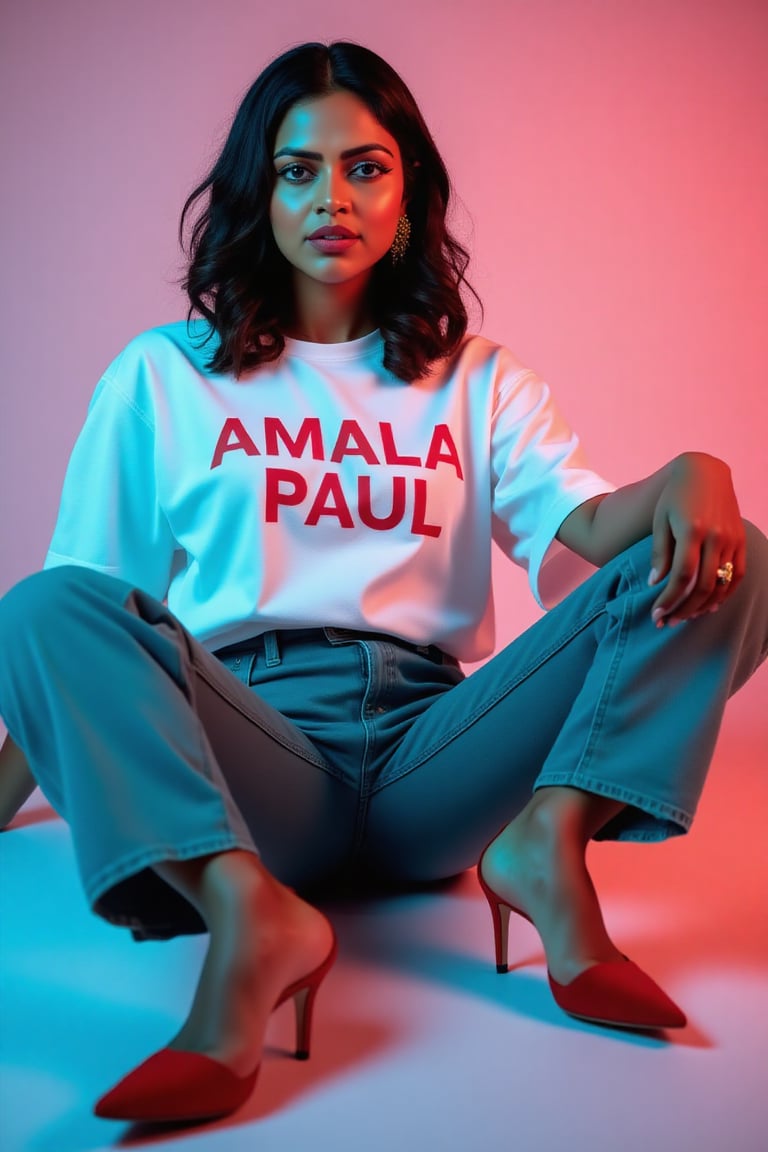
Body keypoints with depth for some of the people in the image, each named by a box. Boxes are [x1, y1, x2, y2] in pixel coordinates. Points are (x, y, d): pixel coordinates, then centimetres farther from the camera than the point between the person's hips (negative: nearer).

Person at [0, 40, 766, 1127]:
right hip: (249, 739, -1)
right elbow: (90, 607, 12)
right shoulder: (161, 376, 14)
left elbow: (587, 527, 0)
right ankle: (247, 912, -42)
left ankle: (550, 837, -28)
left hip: (432, 749, 2)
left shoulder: (482, 384, 17)